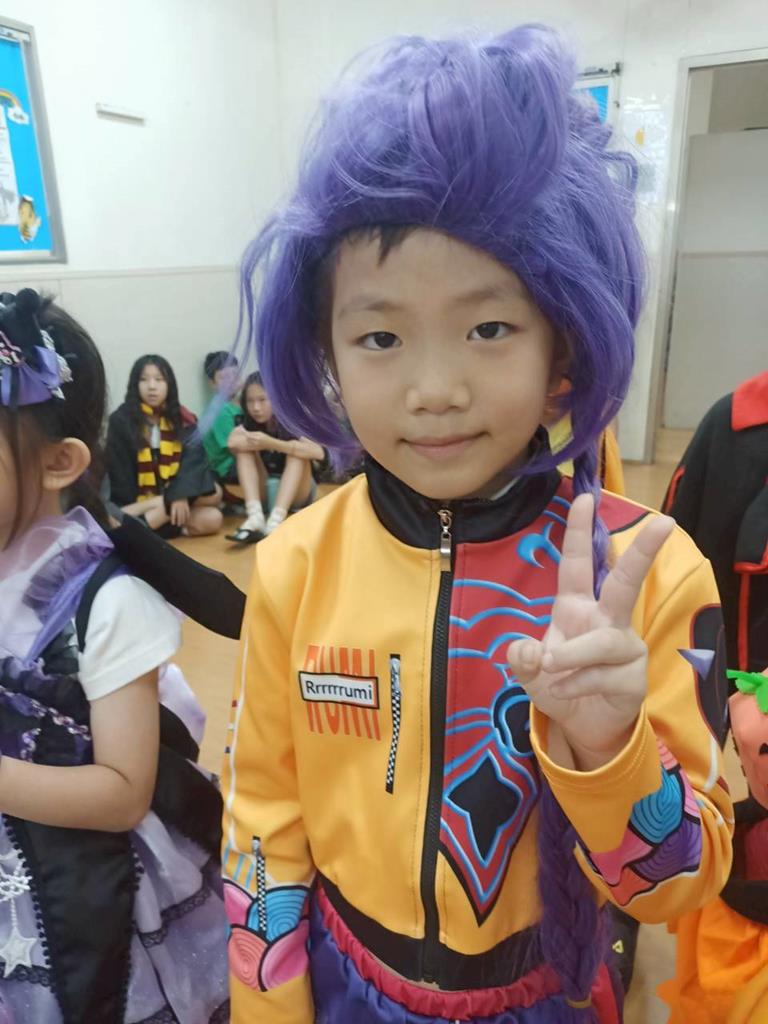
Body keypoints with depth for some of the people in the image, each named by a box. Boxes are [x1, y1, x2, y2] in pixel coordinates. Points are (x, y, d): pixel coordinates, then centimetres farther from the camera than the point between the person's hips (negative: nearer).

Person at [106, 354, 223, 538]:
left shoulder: (183, 419, 4)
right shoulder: (120, 421, -4)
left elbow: (194, 459, -12)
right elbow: (120, 473, -5)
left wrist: (181, 495, -30)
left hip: (173, 493, 3)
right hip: (136, 502, -3)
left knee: (212, 520, -25)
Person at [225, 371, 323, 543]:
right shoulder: (248, 424, -5)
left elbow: (318, 452, -36)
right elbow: (233, 442, -29)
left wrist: (271, 443, -44)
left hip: (297, 494, -2)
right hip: (263, 493, 2)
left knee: (298, 449, -27)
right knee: (245, 446, -18)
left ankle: (276, 519, -42)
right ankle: (255, 516, -35)